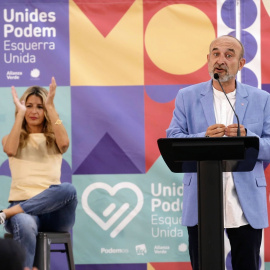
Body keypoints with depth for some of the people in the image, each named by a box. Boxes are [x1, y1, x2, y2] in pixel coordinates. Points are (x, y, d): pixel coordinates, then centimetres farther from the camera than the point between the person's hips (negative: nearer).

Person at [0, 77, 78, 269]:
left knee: (68, 190, -35)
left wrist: (51, 107, -10)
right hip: (22, 206, -1)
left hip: (54, 211, 2)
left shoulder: (53, 140, 15)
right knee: (24, 224, -40)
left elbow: (64, 143, -11)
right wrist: (20, 113, -7)